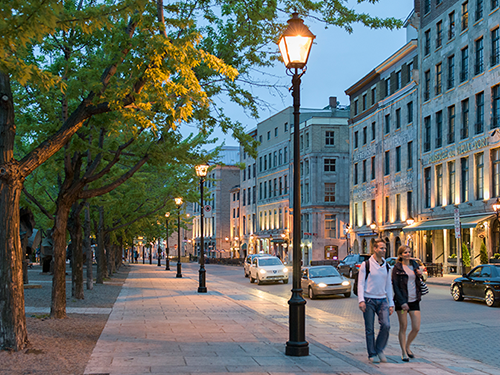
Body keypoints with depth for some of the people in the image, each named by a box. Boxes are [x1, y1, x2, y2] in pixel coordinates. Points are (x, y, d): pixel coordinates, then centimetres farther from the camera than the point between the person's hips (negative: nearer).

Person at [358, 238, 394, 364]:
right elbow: (360, 283, -4)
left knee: (386, 325, -12)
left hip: (382, 300, 4)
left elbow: (388, 286, 15)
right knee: (370, 330, 0)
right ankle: (372, 355, 12)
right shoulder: (366, 265, -3)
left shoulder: (386, 266, 11)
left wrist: (391, 303, 11)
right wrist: (361, 300, -14)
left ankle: (380, 349, 7)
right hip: (369, 300, -3)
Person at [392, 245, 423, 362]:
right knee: (403, 327, 2)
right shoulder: (397, 268, -4)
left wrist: (419, 275, 0)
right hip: (402, 301, -5)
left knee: (416, 328, 1)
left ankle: (407, 347, 25)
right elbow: (396, 286, -8)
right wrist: (402, 302, -16)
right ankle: (403, 352, 13)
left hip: (414, 300, 5)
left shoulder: (414, 265, 12)